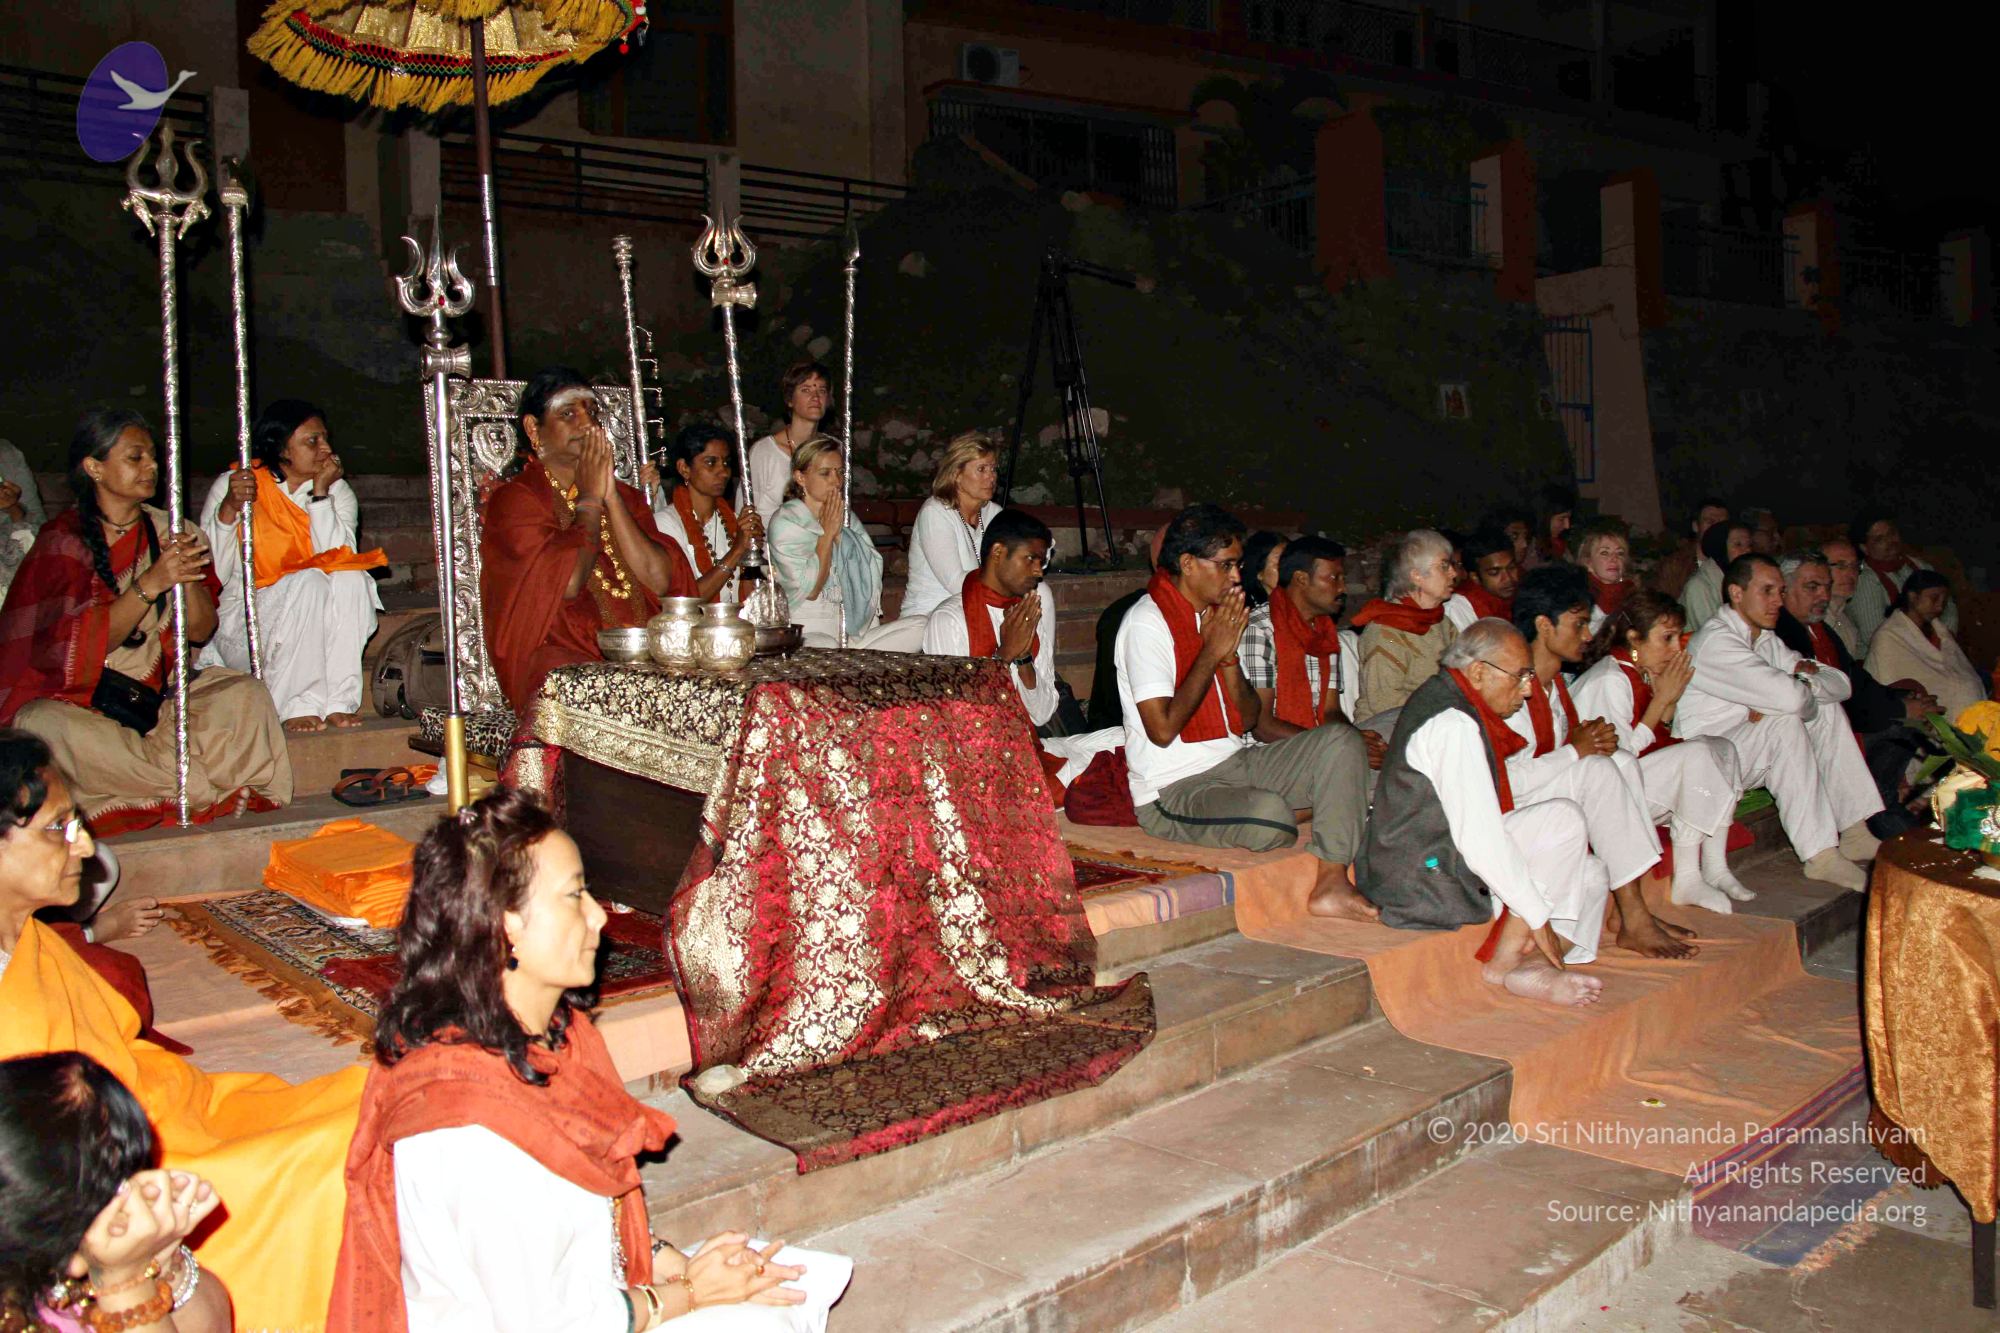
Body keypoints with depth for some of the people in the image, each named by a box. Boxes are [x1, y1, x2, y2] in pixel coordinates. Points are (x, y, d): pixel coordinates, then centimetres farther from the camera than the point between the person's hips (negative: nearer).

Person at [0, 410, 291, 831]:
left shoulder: (168, 532, 8)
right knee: (51, 727, -36)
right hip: (72, 698, -3)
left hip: (157, 694, 3)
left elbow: (201, 630, 3)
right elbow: (85, 645, -15)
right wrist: (151, 583, -26)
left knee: (245, 694, -22)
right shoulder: (63, 541, -4)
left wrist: (188, 578, -16)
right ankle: (215, 794, -28)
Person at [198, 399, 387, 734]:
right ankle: (297, 706, -24)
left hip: (311, 630, 3)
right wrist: (229, 509, -22)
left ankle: (340, 702, -26)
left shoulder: (338, 491, 6)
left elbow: (340, 557, -12)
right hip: (241, 626, -3)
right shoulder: (232, 485, -2)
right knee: (308, 581, -31)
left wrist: (320, 493, -13)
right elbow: (211, 576, -10)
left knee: (350, 579, -27)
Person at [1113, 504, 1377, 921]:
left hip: (1237, 763, 8)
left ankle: (1332, 884, -20)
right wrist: (1212, 652, -13)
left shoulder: (1216, 616, 14)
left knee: (1341, 738, -10)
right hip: (1175, 788, -8)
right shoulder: (1147, 623, -12)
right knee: (1271, 814, -36)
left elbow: (1250, 720, 11)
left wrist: (1229, 656, -7)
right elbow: (1163, 729, -21)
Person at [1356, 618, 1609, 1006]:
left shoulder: (1439, 697, 14)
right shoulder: (1454, 724, -19)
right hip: (1425, 884, -11)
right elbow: (1479, 840, -24)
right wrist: (1538, 916, -18)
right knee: (1564, 818, -16)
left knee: (1589, 873, 10)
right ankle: (1506, 959, -12)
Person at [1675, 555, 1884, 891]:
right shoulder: (1715, 639, -19)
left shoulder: (1765, 638, 12)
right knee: (1785, 723, -29)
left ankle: (1854, 833, -2)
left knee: (1827, 710, 1)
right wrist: (1807, 685, -8)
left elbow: (1841, 684, 9)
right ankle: (1821, 857, -28)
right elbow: (1790, 696, -31)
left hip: (1751, 756, 10)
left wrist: (1809, 674, -11)